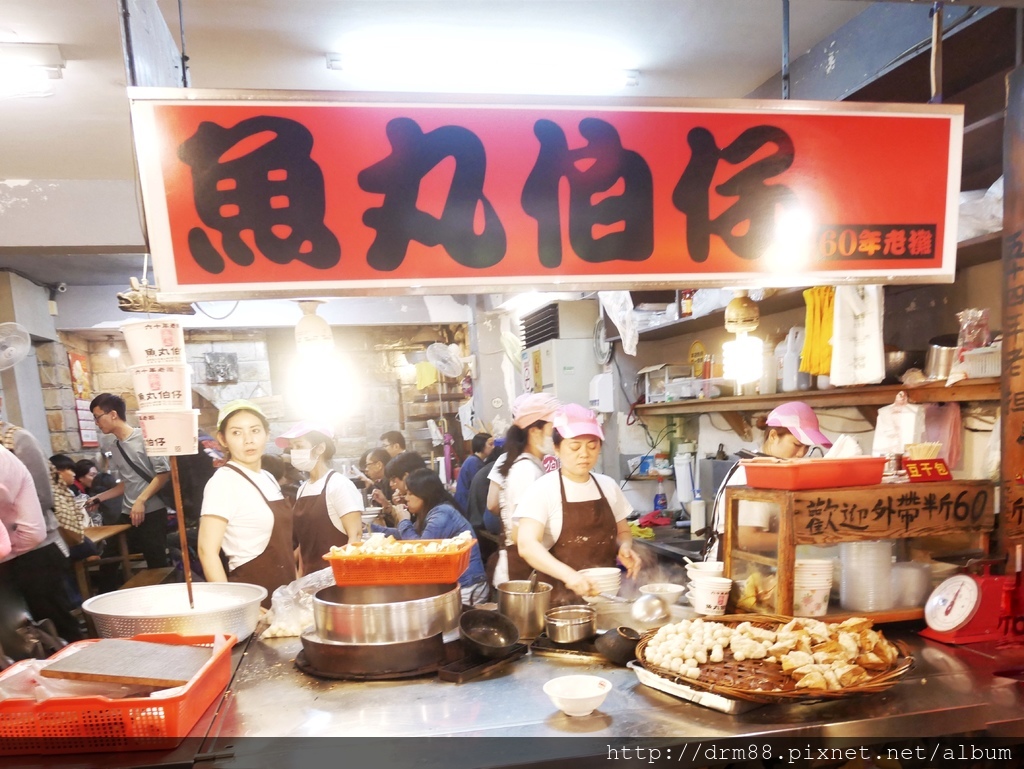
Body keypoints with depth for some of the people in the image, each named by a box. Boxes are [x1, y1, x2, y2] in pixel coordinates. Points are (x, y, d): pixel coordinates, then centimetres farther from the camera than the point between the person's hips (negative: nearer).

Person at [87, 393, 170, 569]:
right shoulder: (114, 446, 14)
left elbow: (164, 474, -11)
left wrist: (141, 501, -16)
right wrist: (99, 498, 15)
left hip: (151, 513, -7)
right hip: (128, 514, 7)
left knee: (157, 565, -3)